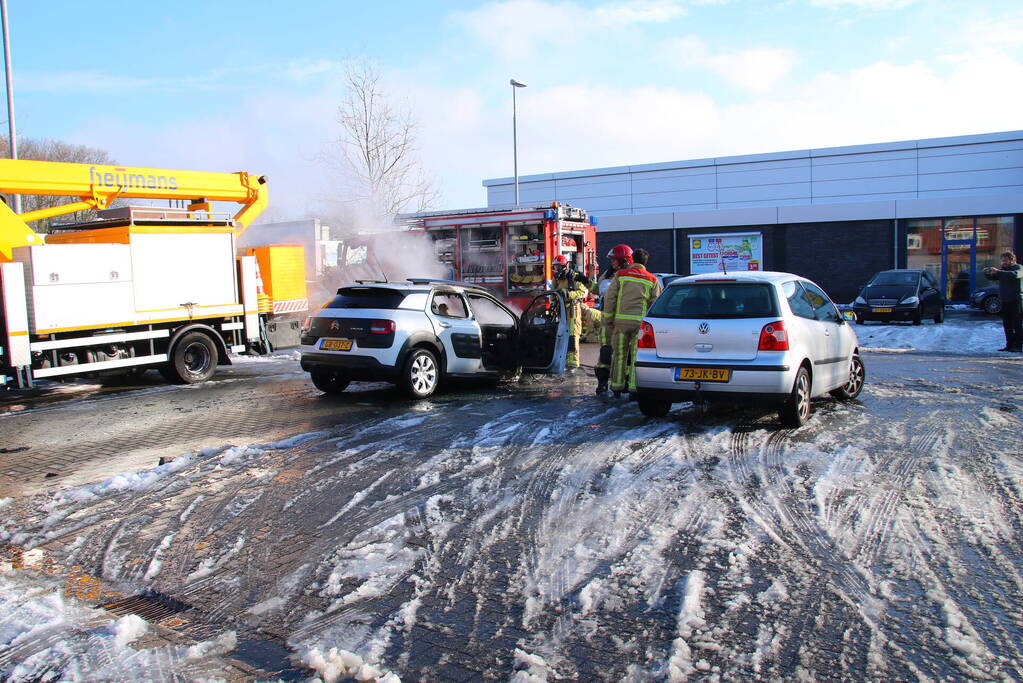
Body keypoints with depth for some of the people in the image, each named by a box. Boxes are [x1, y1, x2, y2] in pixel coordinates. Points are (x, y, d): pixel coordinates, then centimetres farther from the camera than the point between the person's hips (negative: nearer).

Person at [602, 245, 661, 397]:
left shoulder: (620, 275, 6)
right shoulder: (652, 279, 8)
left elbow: (609, 298, 2)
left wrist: (608, 319, 7)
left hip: (621, 320, 1)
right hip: (640, 321, 0)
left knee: (619, 353, 10)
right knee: (637, 355, 3)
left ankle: (617, 386, 14)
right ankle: (634, 387, 1)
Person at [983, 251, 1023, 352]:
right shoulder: (1003, 269, 18)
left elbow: (1014, 275, -26)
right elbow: (992, 278, 14)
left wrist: (998, 271, -34)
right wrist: (987, 273, -8)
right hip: (1005, 301, 7)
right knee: (1007, 324, 7)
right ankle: (1009, 345, 12)